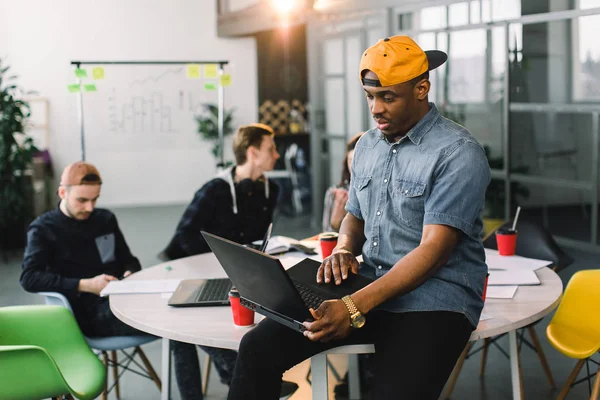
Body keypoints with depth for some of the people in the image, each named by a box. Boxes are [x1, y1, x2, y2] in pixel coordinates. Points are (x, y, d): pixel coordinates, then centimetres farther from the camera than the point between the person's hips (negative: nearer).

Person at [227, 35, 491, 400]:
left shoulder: (459, 154, -12)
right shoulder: (368, 145, 12)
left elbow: (433, 250, -19)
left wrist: (355, 308, -27)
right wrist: (344, 251, 0)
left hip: (433, 299, -6)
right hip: (367, 287, 6)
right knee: (258, 348, -13)